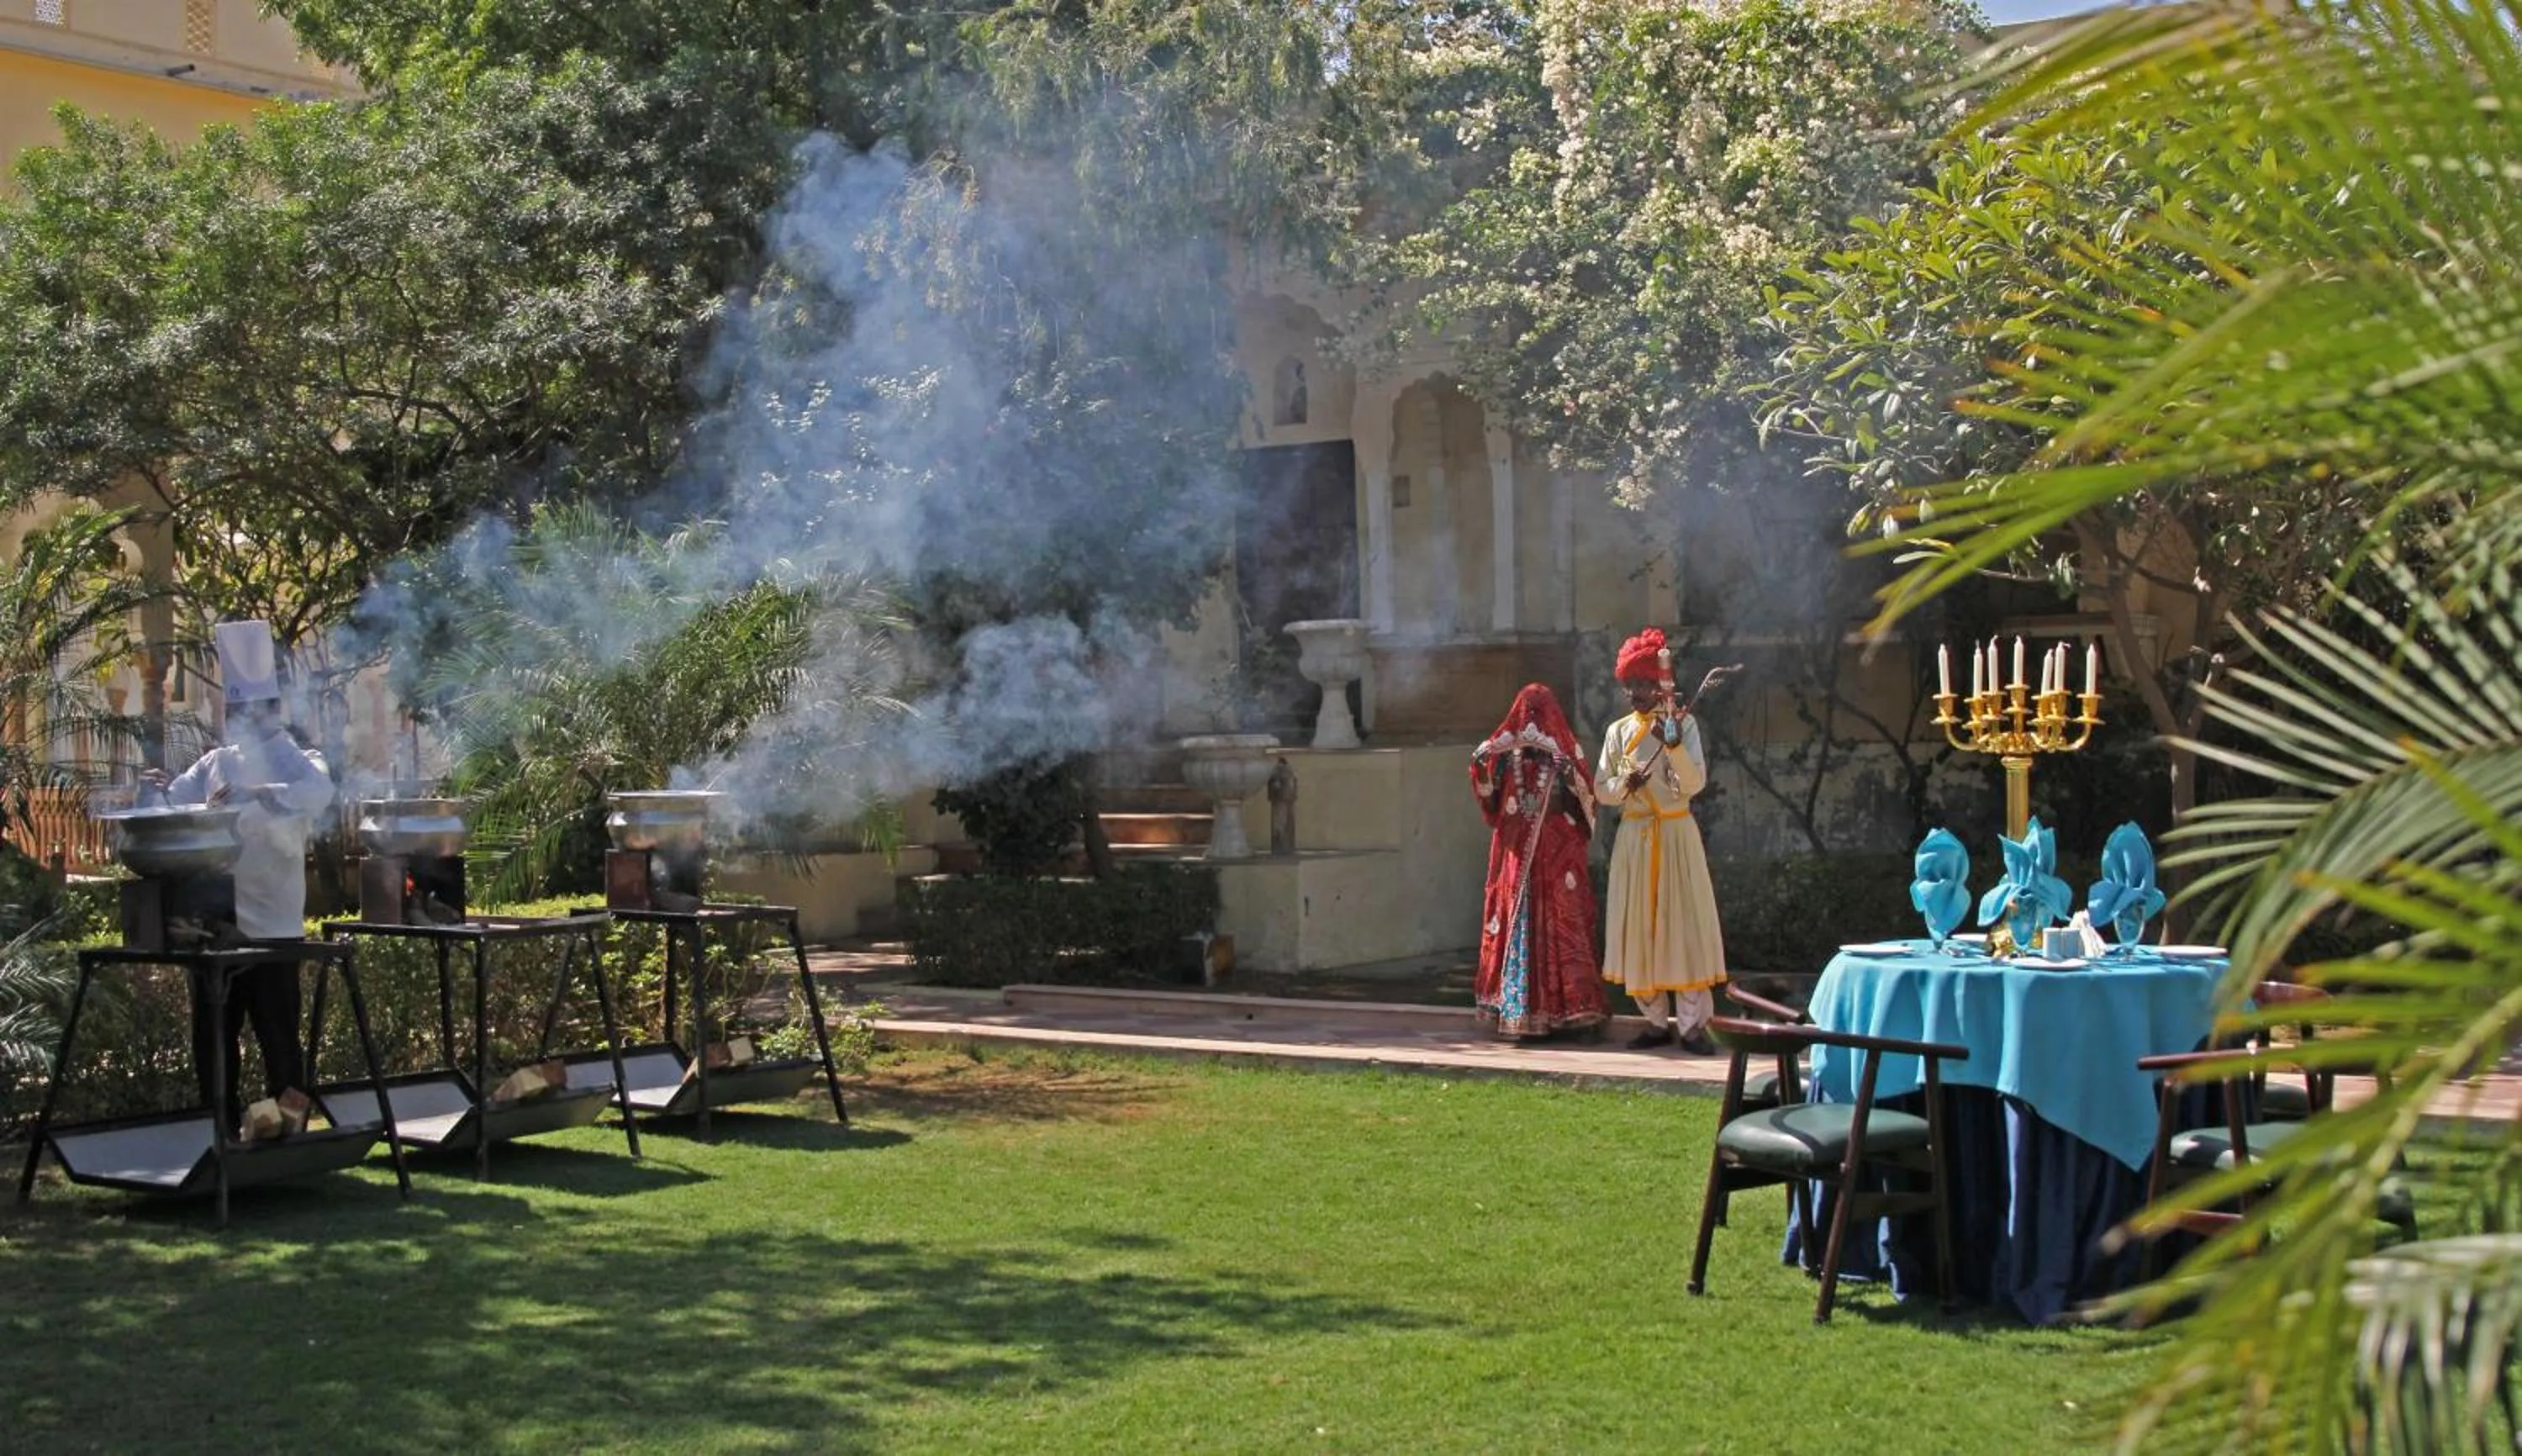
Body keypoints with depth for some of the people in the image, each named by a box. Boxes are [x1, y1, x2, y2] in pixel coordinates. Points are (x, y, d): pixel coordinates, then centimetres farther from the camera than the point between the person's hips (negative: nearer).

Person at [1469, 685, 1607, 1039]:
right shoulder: (1508, 752, 10)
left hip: (1558, 850, -3)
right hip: (1517, 850, 3)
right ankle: (1516, 1007, 5)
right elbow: (1490, 798, 9)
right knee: (1517, 921, 2)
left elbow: (1586, 797, -5)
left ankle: (1568, 1005, -3)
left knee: (1560, 921, -5)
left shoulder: (1566, 749, 2)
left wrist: (1569, 773, -23)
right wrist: (1481, 768, -7)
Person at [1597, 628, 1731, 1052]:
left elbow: (1695, 783, -10)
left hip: (1677, 834, -3)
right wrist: (1626, 784, -12)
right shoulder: (1619, 732, 10)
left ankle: (1692, 1024, -4)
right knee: (1639, 927, 2)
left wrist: (1674, 745, -24)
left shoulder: (1683, 724, 0)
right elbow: (1601, 789, 9)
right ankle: (1657, 1021, 10)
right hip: (1634, 837, 3)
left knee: (1684, 925, -6)